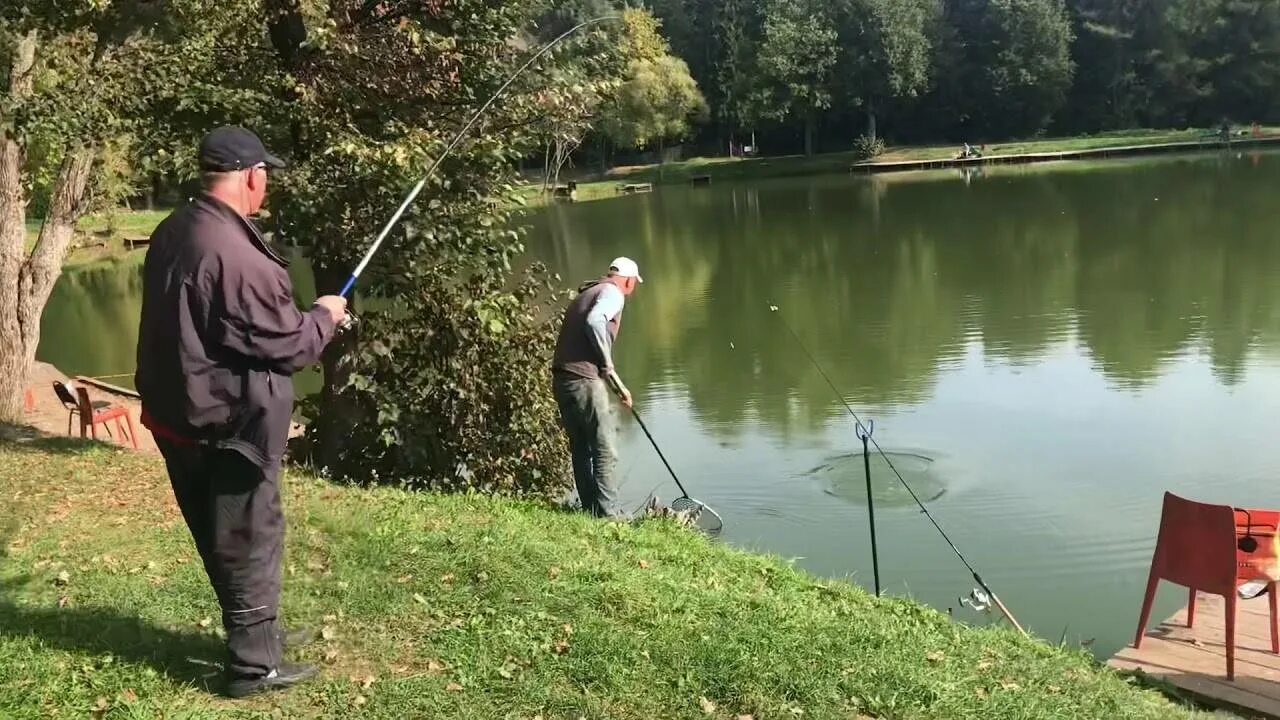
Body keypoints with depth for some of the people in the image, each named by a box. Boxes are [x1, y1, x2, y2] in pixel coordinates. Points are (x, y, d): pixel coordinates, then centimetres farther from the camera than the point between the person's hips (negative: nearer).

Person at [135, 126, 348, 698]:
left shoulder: (173, 232, 4)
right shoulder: (236, 254, -26)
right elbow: (288, 345, -19)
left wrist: (302, 316, 16)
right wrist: (324, 317, 2)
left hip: (180, 414, 9)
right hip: (228, 425, -9)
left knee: (222, 538, 21)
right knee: (249, 539, 5)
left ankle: (257, 632, 38)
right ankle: (253, 664, 18)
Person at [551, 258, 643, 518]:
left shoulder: (586, 293, 26)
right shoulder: (613, 293, -2)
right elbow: (594, 321, -24)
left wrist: (618, 386, 28)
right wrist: (607, 363, -12)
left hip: (562, 379, 9)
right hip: (584, 380, -9)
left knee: (581, 450, 14)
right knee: (605, 452, -3)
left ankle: (592, 512, 20)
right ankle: (609, 514, -3)